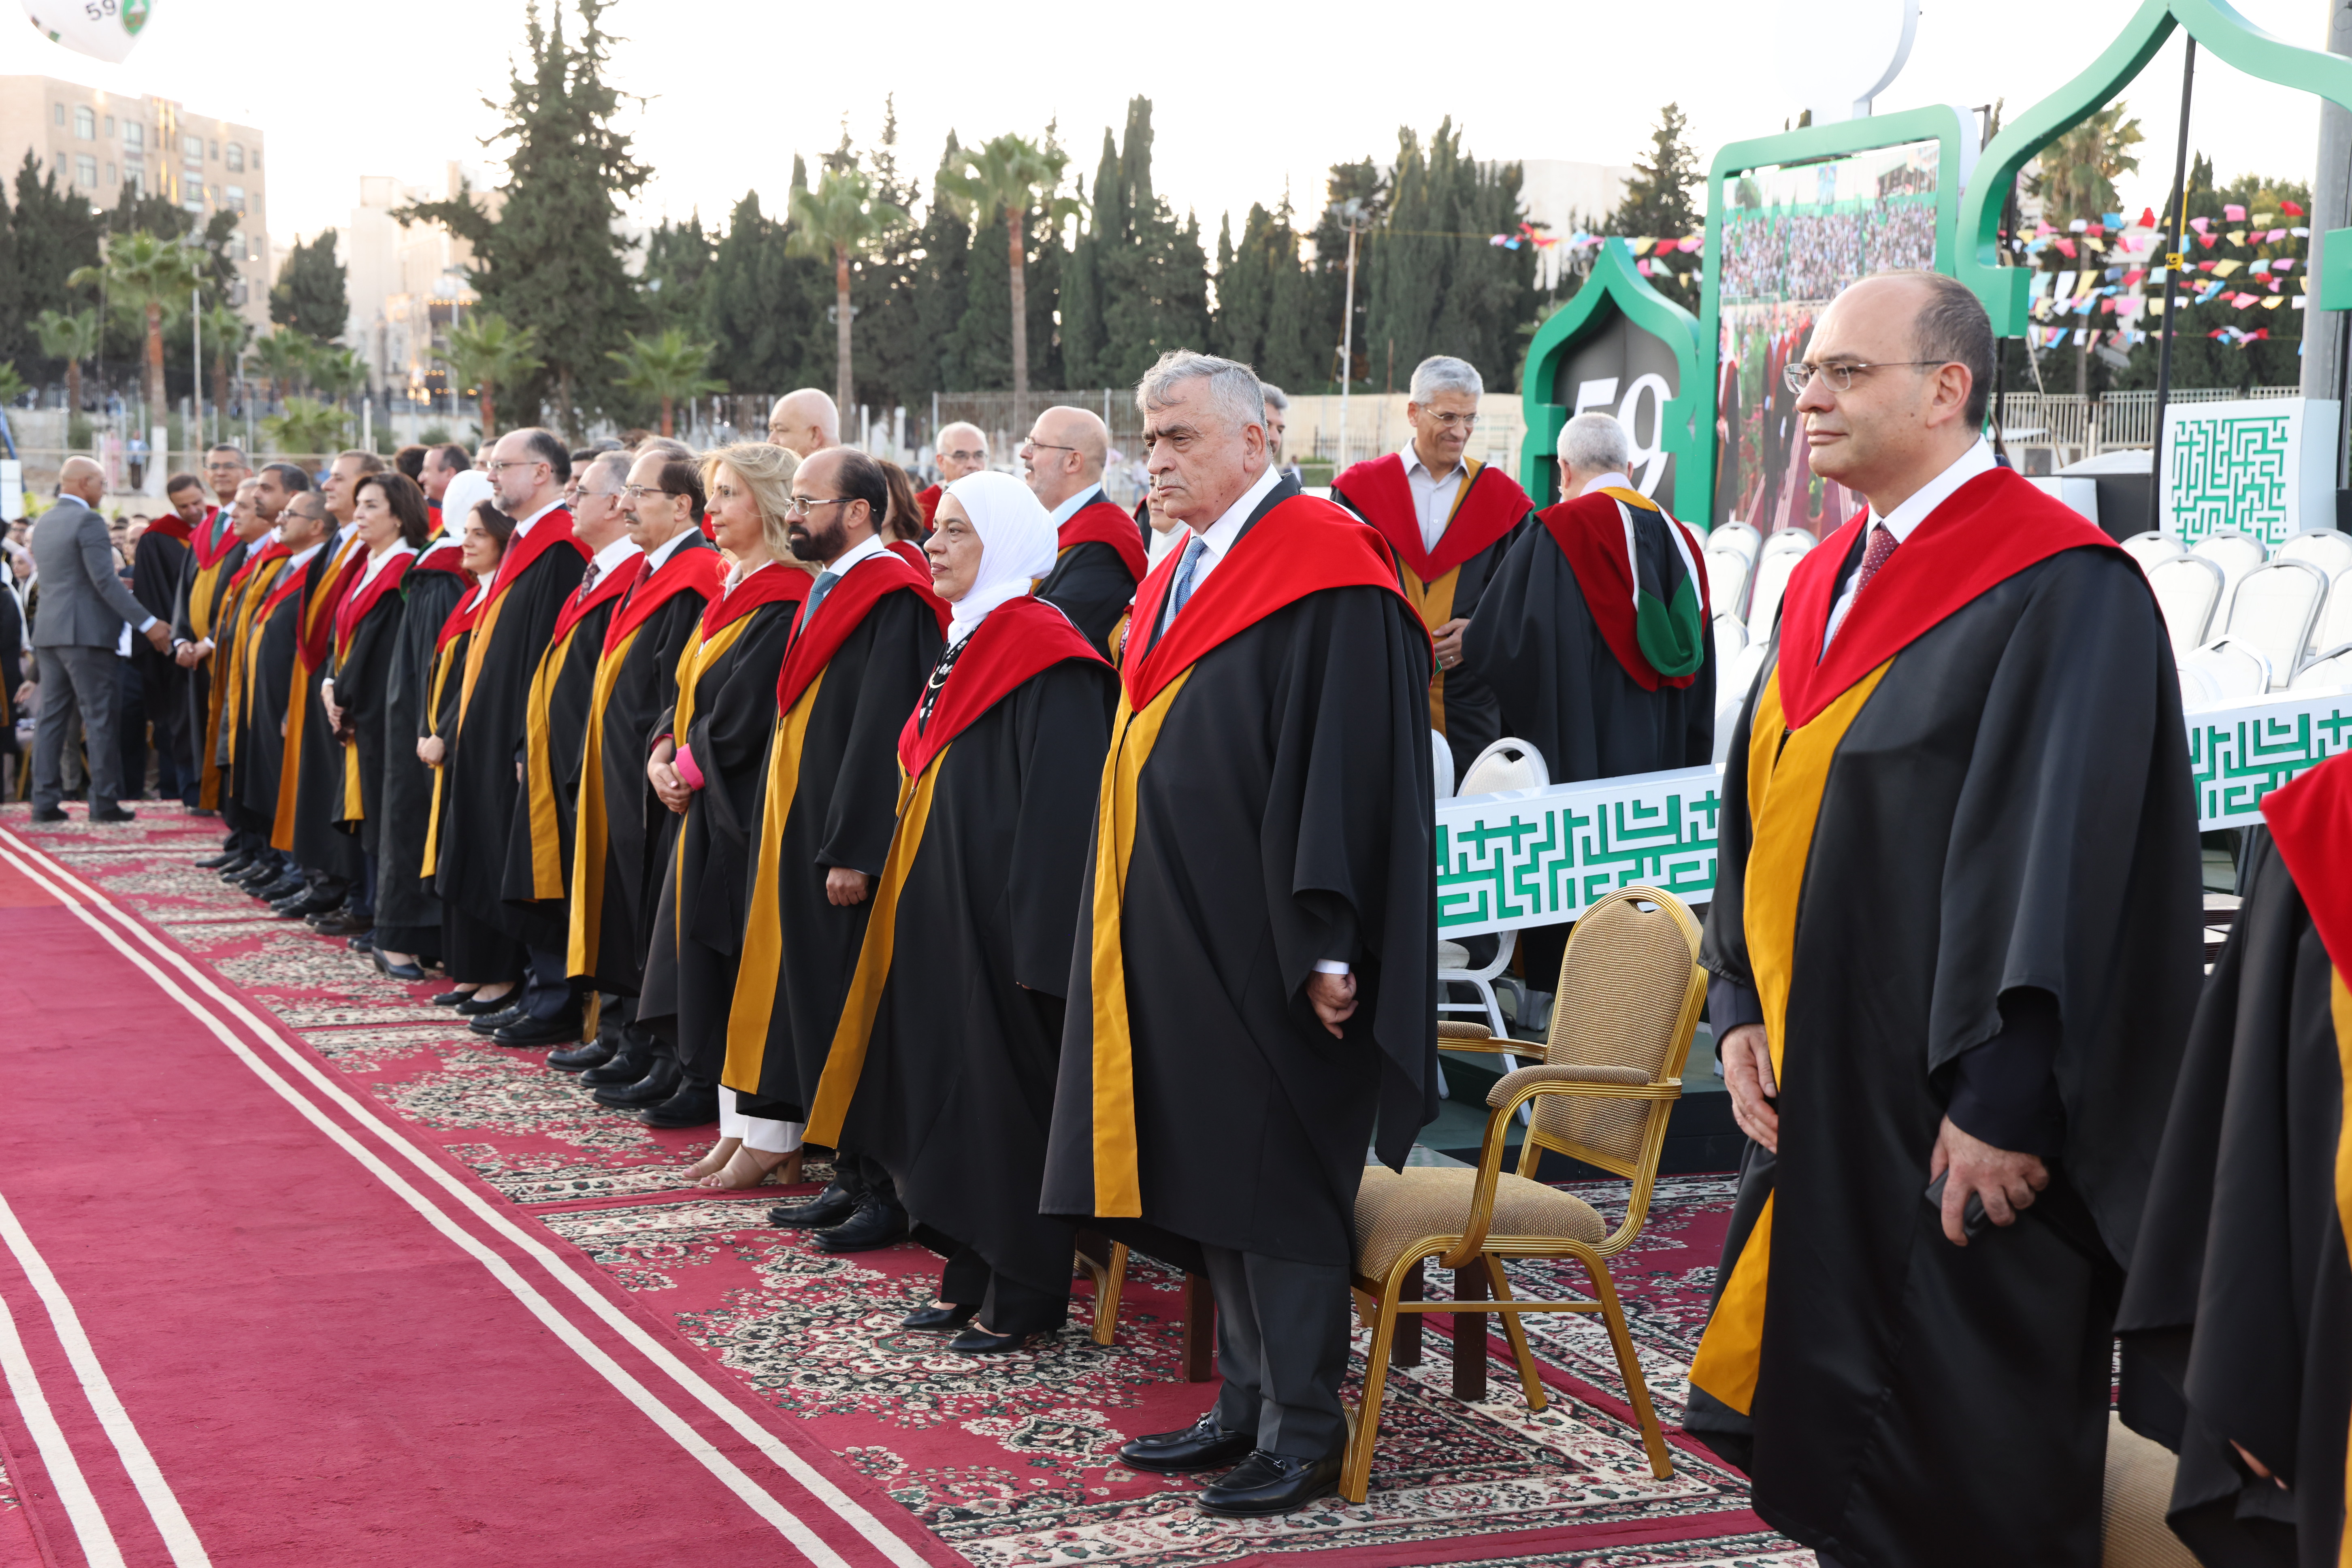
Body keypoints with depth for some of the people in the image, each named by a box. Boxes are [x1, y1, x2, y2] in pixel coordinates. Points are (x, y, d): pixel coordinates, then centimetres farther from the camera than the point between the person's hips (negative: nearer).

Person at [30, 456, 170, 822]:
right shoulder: (88, 521, -11)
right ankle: (105, 802, -3)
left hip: (48, 633, 8)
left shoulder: (43, 524, 15)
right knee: (100, 719, -3)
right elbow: (105, 580, -18)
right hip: (85, 632, -8)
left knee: (51, 718, 8)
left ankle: (45, 802, 6)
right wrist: (146, 623, -18)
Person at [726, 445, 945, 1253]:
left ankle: (885, 1193, 2)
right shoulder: (828, 592, 14)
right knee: (819, 1005, 12)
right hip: (802, 837, 10)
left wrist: (852, 851, -23)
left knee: (856, 1014, -5)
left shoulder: (892, 599, -16)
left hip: (848, 850, -10)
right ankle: (852, 1180, 19)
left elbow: (881, 733, -21)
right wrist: (811, 842, 15)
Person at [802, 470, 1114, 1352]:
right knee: (954, 1088, 13)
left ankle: (1022, 1298, 8)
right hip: (940, 918, 10)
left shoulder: (1044, 657, -16)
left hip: (998, 916, -10)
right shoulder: (968, 647, 14)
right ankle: (971, 1277, 22)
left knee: (1005, 1095, -2)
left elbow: (1059, 807, -21)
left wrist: (1035, 938, -24)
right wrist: (918, 902, 19)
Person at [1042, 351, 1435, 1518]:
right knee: (1208, 1174, 13)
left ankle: (1303, 1431, 8)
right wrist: (1133, 881, 17)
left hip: (1265, 942, -9)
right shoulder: (1180, 579, 14)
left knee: (1275, 1187, -2)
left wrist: (1328, 947, -21)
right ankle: (1248, 1406, 22)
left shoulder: (1324, 568, -13)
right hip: (1178, 934, 9)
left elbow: (1349, 763, -18)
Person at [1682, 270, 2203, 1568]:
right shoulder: (1826, 584, 13)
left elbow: (2061, 854, -19)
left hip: (1951, 1123, -8)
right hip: (1821, 1097, 8)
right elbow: (1759, 808, 17)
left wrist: (2005, 1101, -22)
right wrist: (1742, 1008, 5)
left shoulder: (2058, 589, -14)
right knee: (1839, 1447, 15)